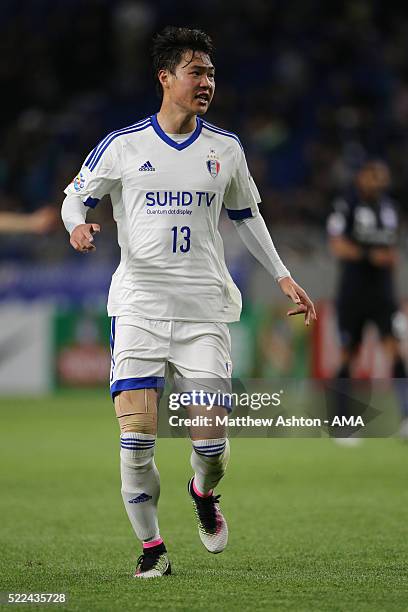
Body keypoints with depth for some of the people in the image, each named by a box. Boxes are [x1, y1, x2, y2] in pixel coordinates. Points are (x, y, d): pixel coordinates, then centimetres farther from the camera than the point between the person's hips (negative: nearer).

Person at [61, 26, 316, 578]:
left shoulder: (225, 149, 9)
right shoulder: (123, 146, 1)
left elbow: (247, 216, 22)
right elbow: (76, 195, 11)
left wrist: (283, 277, 17)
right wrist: (77, 225, -12)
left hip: (204, 310, 2)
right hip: (138, 305, -2)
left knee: (212, 444, -5)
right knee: (137, 439, -11)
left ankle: (203, 493, 30)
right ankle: (151, 546, 7)